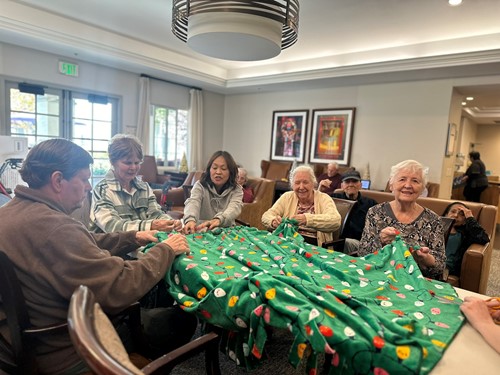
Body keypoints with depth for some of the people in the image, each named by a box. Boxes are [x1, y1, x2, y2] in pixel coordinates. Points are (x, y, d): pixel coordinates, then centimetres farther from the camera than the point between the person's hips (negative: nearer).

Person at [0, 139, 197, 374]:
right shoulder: (52, 227, -33)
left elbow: (84, 246, 8)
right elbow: (120, 289, -33)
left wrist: (133, 238, 1)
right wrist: (165, 250, -20)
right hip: (70, 355, -9)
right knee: (183, 319, 3)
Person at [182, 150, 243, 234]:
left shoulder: (236, 189, -1)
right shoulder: (200, 186, -1)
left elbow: (235, 207, -21)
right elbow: (193, 202, -21)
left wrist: (218, 219, -43)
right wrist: (191, 220, -44)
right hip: (201, 231, -1)